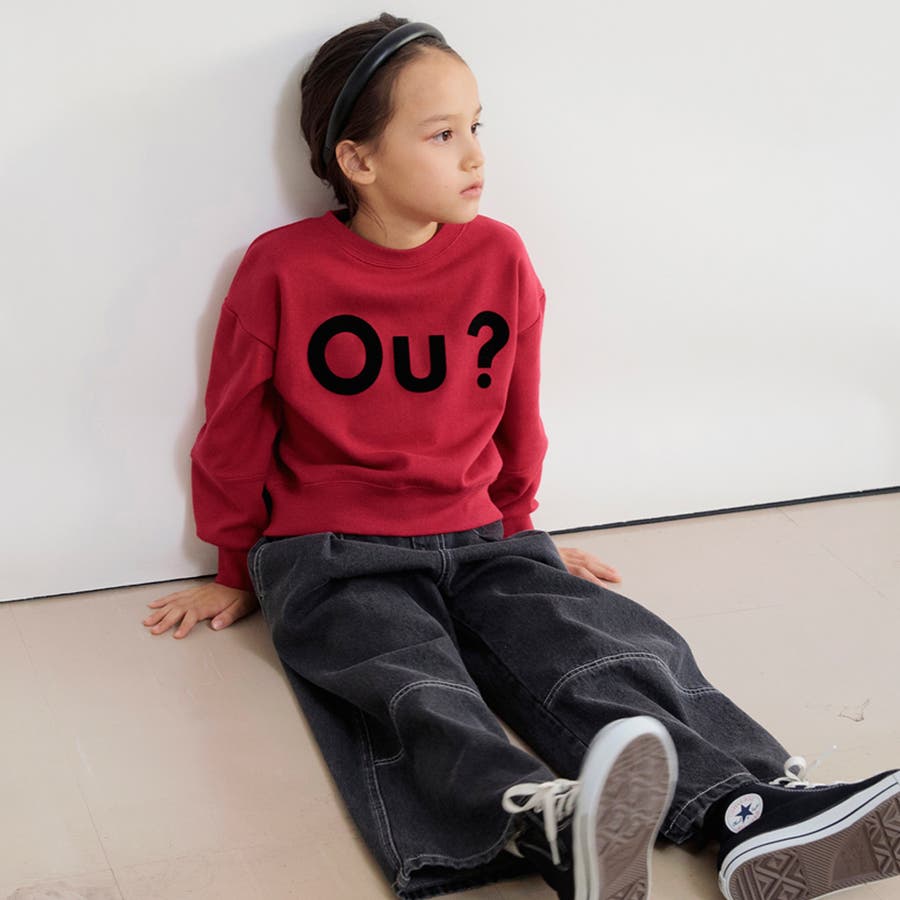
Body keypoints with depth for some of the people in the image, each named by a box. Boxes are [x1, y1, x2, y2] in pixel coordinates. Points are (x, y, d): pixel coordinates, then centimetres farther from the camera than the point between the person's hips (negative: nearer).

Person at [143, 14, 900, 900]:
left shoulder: (499, 258, 6)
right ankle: (548, 827, -61)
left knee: (611, 644, -22)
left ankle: (756, 815, -41)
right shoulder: (282, 270, -5)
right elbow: (234, 435, 7)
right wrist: (236, 572, 16)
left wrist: (517, 529, 28)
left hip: (476, 541, 4)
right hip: (330, 558, -4)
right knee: (411, 686, -34)